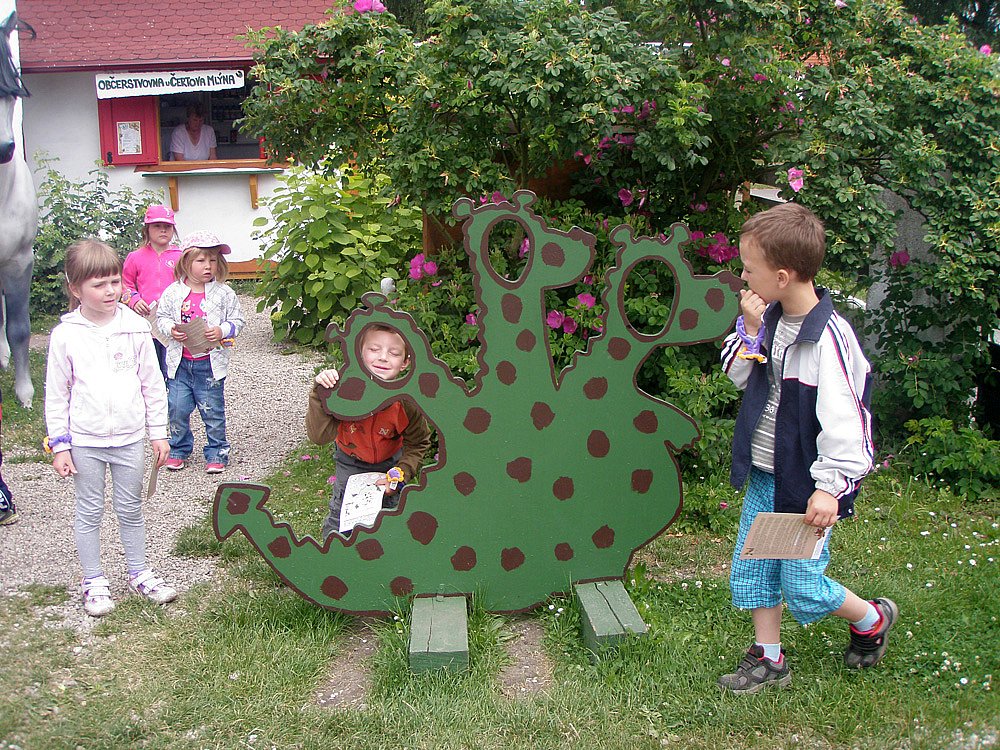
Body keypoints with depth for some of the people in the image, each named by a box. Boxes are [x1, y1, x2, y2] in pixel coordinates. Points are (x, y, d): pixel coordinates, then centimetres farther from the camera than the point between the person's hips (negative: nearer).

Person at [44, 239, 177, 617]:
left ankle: (139, 573, 28)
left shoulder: (135, 328, -3)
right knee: (89, 511, 10)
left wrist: (159, 432, 4)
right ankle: (94, 582, 23)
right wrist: (59, 445, -3)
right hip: (85, 441, -1)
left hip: (129, 437, 1)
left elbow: (152, 384, 3)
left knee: (131, 509, 13)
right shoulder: (66, 335, -7)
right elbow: (56, 395, -1)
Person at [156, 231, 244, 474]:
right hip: (180, 362, 2)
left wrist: (222, 331, -17)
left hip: (210, 362, -2)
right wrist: (171, 330, -12)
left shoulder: (224, 293, -4)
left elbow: (237, 320, 1)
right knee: (177, 409, 7)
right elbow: (162, 317, 8)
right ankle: (179, 449, 26)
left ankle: (216, 453, 20)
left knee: (212, 410, 5)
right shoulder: (173, 292, -1)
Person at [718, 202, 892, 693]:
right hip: (763, 474, 8)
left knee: (803, 588, 4)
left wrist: (830, 486, -26)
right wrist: (751, 329, -5)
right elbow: (738, 376, 11)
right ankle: (768, 660, 30)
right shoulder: (771, 319, 1)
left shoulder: (826, 336, -23)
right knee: (750, 573, 13)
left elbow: (841, 417, -23)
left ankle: (873, 619, 32)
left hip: (803, 483, -7)